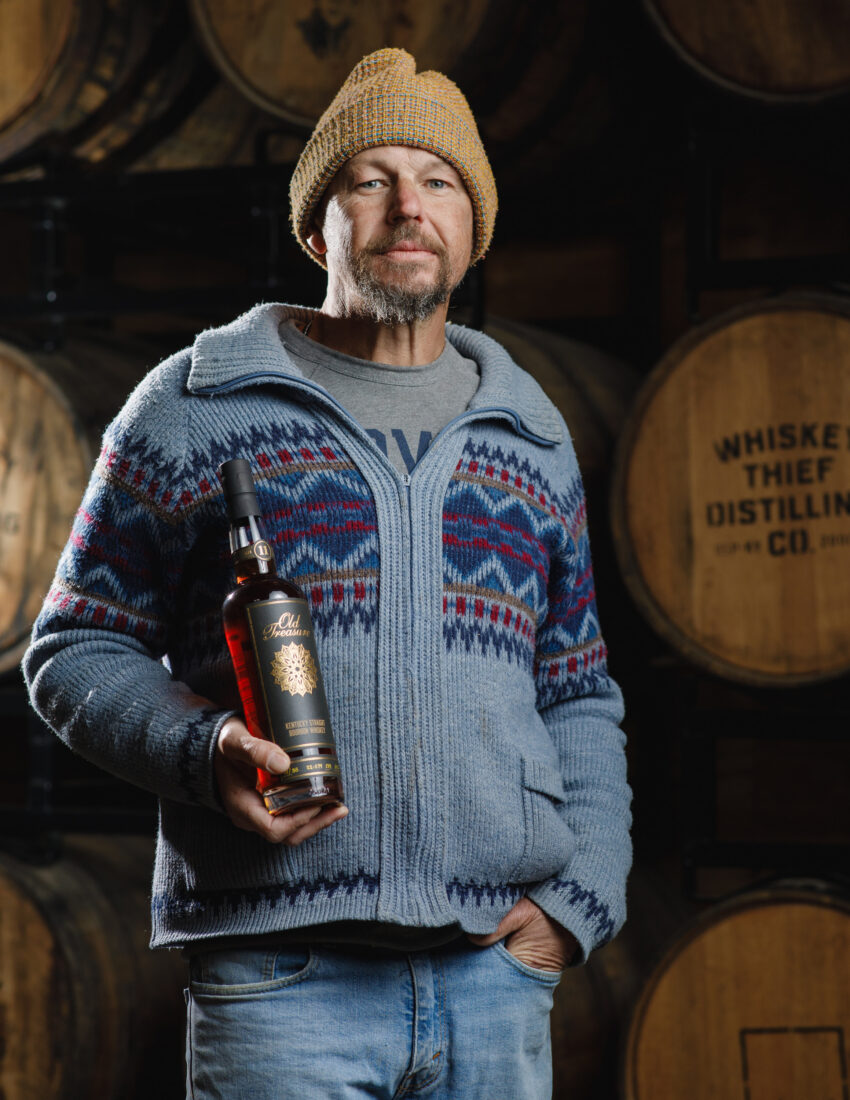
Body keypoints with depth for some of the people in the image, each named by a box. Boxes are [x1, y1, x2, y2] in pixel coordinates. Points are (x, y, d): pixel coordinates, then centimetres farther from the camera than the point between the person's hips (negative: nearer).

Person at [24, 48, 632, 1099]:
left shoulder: (530, 439, 16)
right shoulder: (196, 407, 5)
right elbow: (76, 649, 6)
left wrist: (583, 896, 5)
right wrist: (201, 753, -13)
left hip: (495, 978, 4)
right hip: (282, 977, -3)